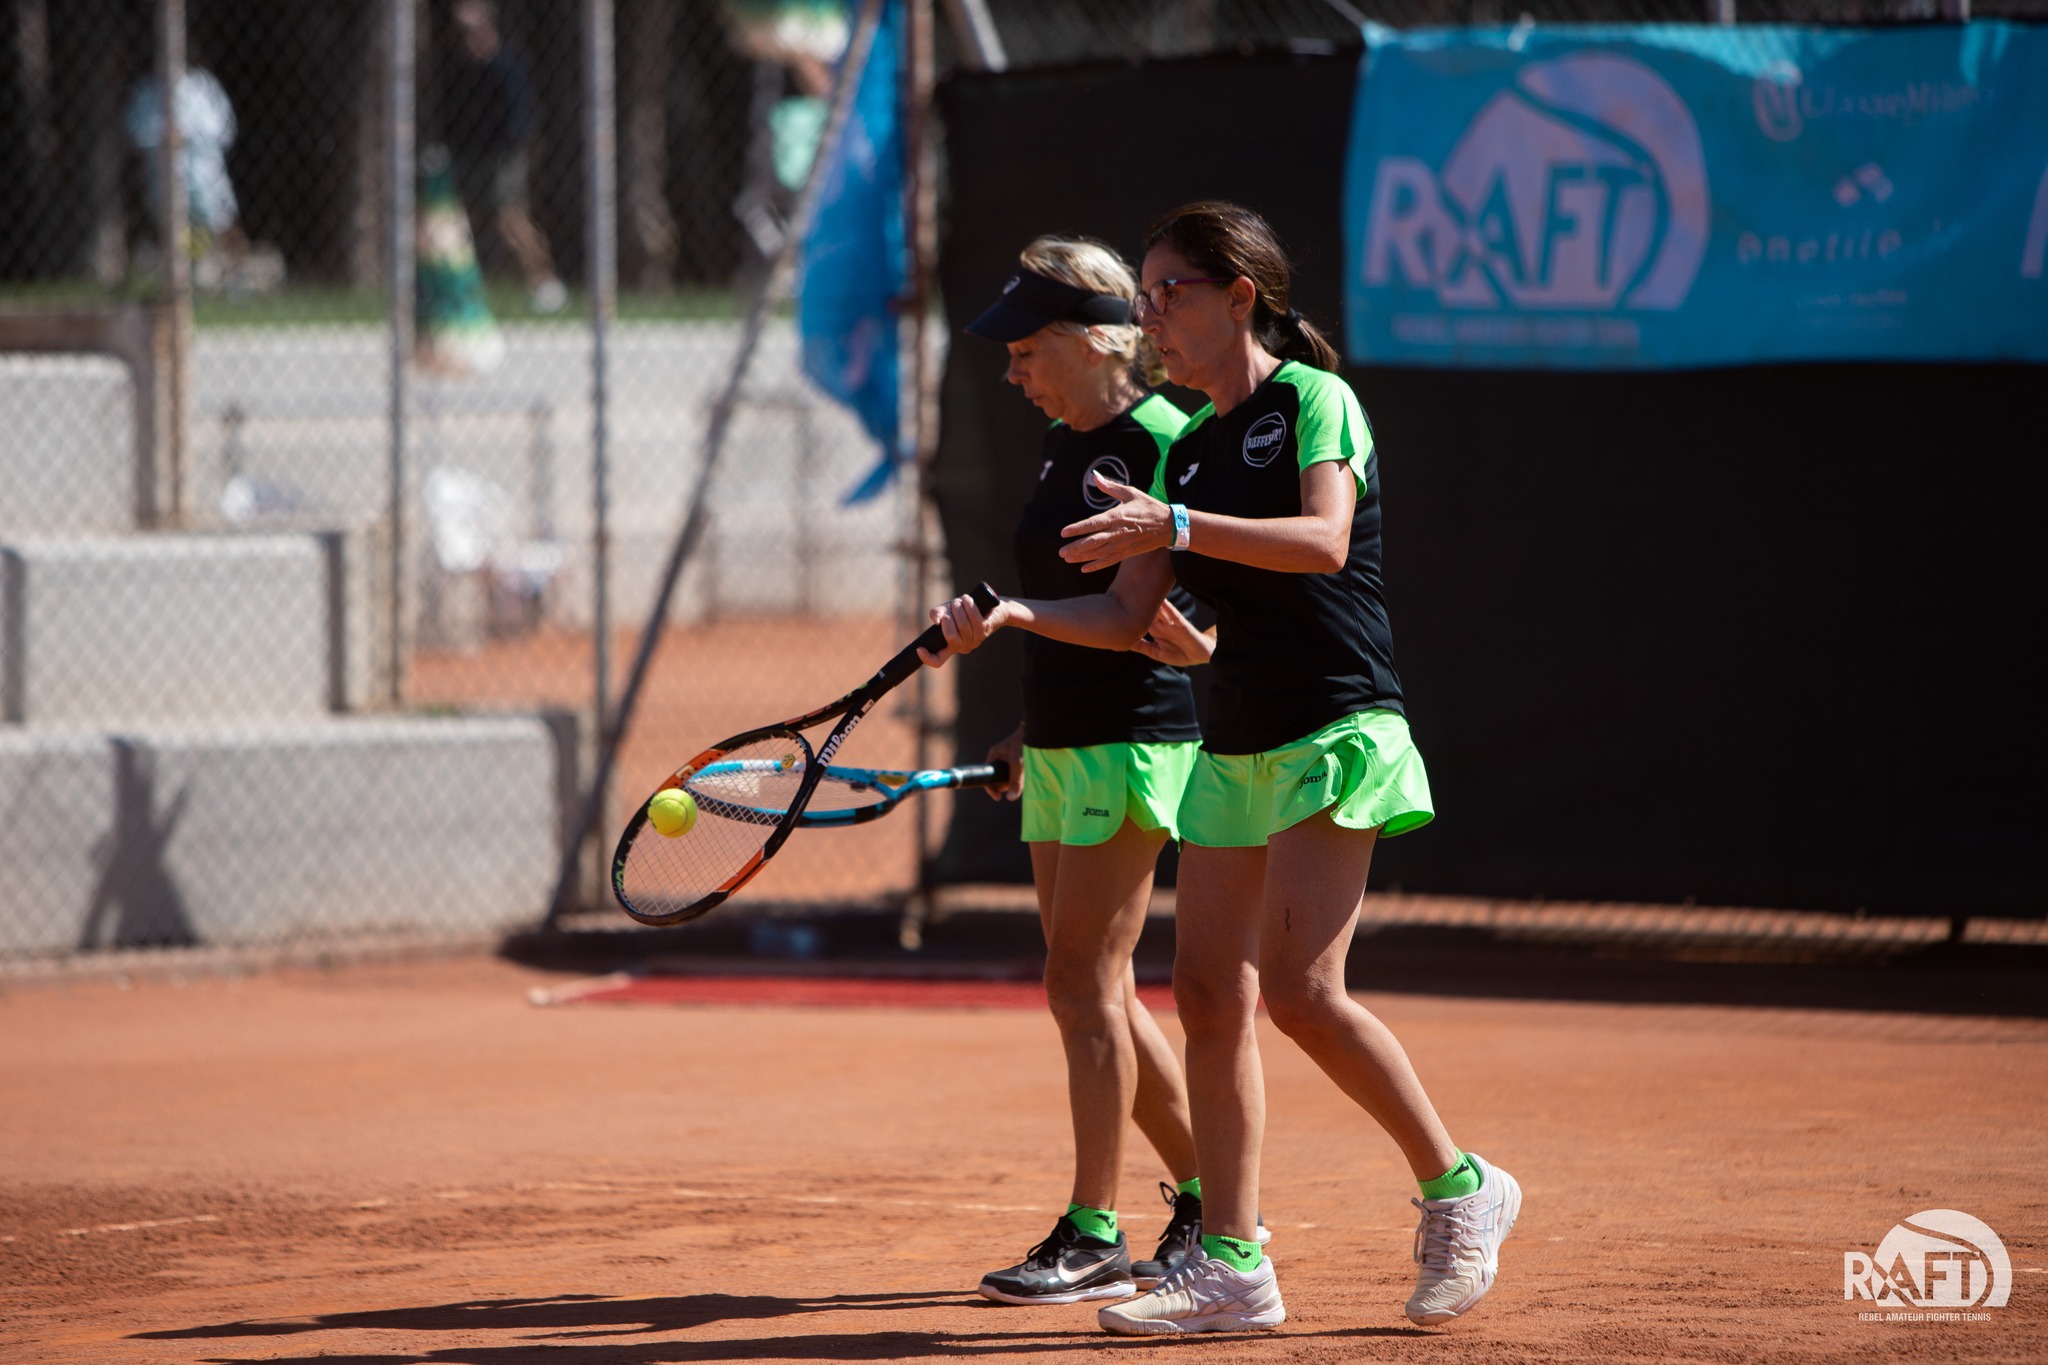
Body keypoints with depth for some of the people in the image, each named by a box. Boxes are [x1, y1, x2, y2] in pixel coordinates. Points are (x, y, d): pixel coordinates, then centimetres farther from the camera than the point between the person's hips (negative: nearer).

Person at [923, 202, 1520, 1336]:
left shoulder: (1313, 402, -5)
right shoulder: (1187, 451, 16)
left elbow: (1324, 540, -22)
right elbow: (1131, 617, 15)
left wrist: (1175, 527, -31)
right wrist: (1012, 617, 0)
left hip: (1337, 732, -8)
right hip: (1233, 749, 8)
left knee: (1300, 987, -17)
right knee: (1209, 993, 0)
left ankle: (1458, 1189, -1)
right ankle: (1230, 1266, 3)